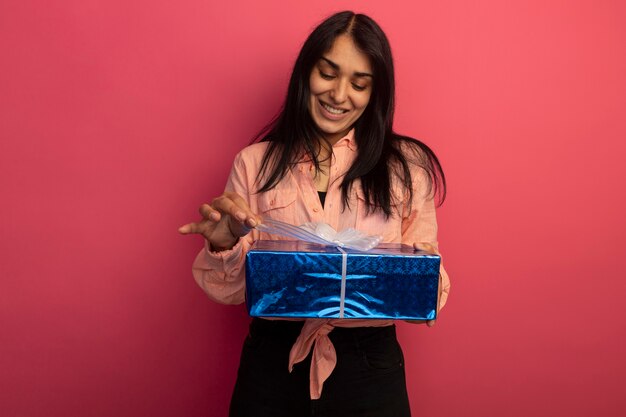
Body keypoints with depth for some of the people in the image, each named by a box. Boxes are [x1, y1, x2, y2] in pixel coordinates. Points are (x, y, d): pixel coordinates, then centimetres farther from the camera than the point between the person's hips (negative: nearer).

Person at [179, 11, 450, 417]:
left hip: (369, 368, 0)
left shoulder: (406, 165, -1)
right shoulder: (255, 163, 0)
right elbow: (232, 289, 2)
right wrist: (225, 244, -18)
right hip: (271, 365, 1)